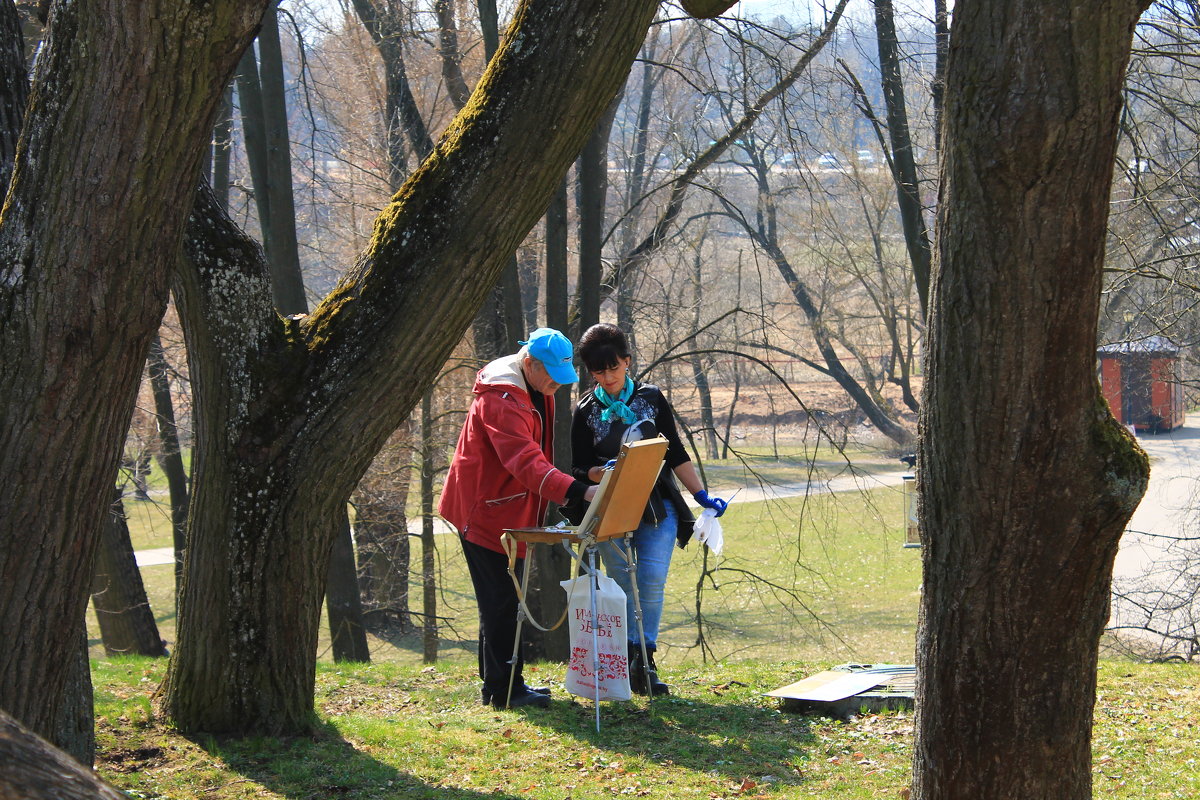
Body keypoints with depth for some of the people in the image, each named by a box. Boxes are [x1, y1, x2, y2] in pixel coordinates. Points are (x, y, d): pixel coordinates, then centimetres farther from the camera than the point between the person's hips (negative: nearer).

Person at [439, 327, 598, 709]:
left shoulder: (537, 391, 7)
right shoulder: (501, 400, -26)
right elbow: (526, 463, -37)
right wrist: (579, 491, -47)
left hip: (511, 513, 10)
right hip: (486, 514, -10)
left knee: (507, 602, 16)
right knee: (500, 603, -7)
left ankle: (506, 684, 24)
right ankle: (502, 689, -1)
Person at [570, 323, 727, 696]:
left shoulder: (651, 398, 9)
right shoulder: (587, 412, 7)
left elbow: (676, 454, 13)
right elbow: (580, 470, 4)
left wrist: (701, 495, 7)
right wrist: (602, 473, -18)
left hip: (657, 507, 1)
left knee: (653, 581, -11)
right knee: (622, 583, -3)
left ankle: (646, 661, -9)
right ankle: (627, 660, 4)